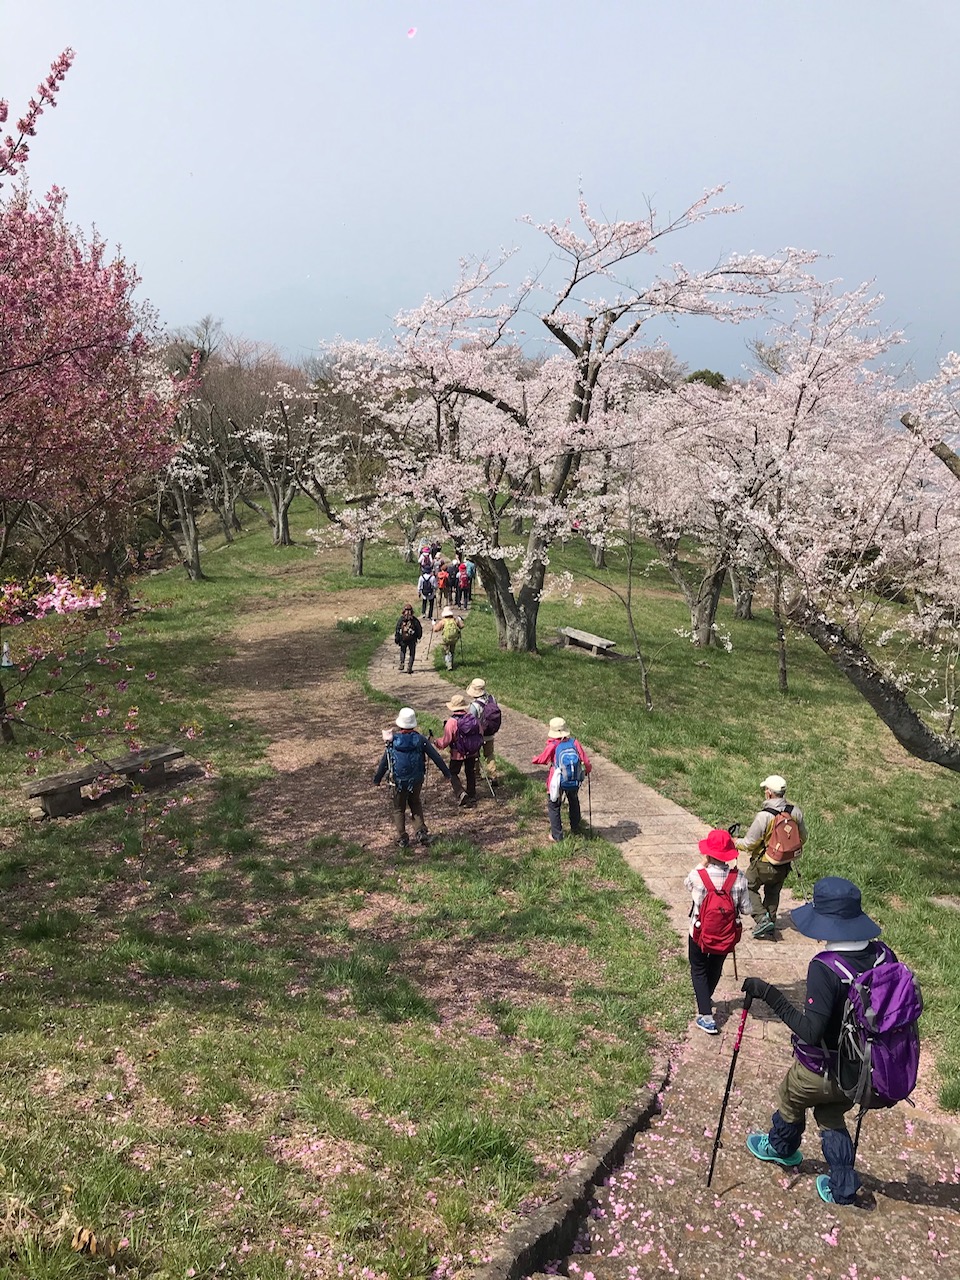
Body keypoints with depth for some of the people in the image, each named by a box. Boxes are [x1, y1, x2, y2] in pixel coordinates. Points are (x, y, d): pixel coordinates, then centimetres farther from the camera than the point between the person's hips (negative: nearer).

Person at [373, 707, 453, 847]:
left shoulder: (393, 741, -13)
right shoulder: (420, 739, -11)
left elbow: (384, 763, -6)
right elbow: (436, 757, -7)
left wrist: (377, 779, 7)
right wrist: (447, 773, 3)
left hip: (399, 782, -1)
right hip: (416, 780, 2)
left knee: (399, 809, 16)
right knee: (415, 804, 25)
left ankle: (402, 839, 17)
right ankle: (421, 832, 13)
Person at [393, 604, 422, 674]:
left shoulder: (400, 619, -4)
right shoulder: (415, 620, -6)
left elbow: (397, 630, -4)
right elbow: (419, 629, 0)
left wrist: (396, 639, 2)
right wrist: (419, 636, 18)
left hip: (403, 639, 1)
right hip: (412, 640, -1)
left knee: (403, 651, 24)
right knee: (411, 654, 10)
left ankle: (402, 664, 7)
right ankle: (409, 669, 4)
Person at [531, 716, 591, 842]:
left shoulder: (552, 745, -16)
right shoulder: (574, 742, -8)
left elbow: (542, 759, -2)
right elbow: (584, 760, -4)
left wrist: (534, 760, 20)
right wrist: (587, 769, 18)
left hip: (557, 781, -4)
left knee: (553, 806, 13)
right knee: (574, 803, 28)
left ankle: (557, 836, 15)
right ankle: (575, 830, 41)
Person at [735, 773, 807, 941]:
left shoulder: (764, 816, -27)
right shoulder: (795, 812, -10)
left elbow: (749, 844, -19)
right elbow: (803, 837, 6)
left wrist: (735, 842, 2)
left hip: (764, 865, -5)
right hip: (785, 866, 6)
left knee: (748, 887, 17)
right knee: (773, 894, 23)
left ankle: (762, 918, 3)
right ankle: (768, 931, 31)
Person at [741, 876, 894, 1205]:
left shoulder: (825, 969, -34)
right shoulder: (883, 955, -14)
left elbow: (811, 1031, -35)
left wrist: (770, 995, -31)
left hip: (820, 1071, -5)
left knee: (791, 1101, 27)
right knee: (832, 1117, 30)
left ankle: (781, 1148, 53)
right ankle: (842, 1189, 36)